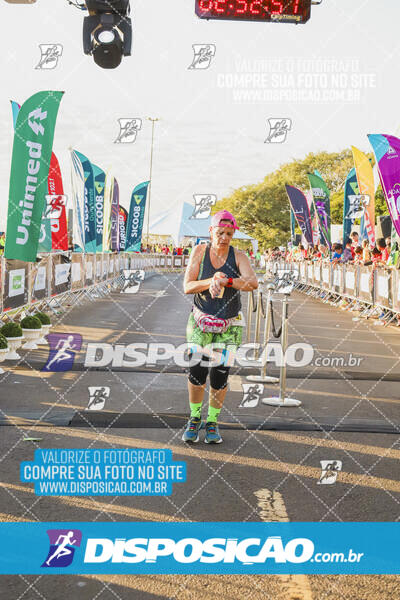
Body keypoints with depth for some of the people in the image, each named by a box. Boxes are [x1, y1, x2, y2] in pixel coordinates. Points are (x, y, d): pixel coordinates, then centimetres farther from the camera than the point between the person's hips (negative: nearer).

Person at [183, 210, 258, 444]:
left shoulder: (239, 256, -6)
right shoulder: (200, 251, -4)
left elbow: (253, 283, -23)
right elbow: (187, 286, -10)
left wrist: (225, 281, -35)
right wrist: (211, 281, -25)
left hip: (229, 325, 0)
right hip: (201, 321, 0)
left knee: (220, 374, -3)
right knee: (197, 370, -10)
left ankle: (213, 421, 16)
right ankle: (195, 418, 11)